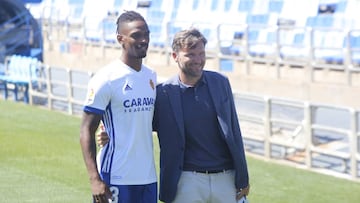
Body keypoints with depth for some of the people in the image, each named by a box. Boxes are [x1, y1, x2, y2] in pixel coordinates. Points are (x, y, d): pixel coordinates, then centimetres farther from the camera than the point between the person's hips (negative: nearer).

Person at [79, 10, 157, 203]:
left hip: (148, 178, 7)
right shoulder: (106, 79, -10)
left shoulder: (151, 76, 11)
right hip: (117, 179, -7)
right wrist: (95, 179, -20)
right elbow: (86, 131, -11)